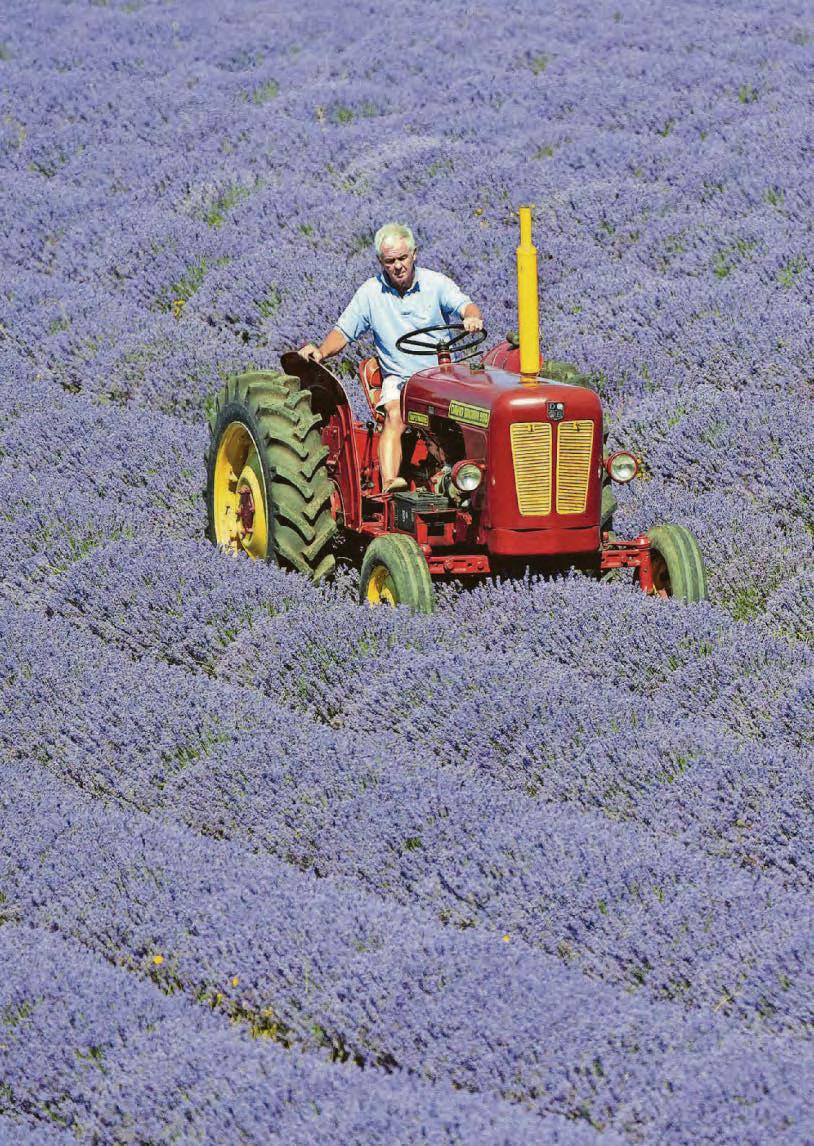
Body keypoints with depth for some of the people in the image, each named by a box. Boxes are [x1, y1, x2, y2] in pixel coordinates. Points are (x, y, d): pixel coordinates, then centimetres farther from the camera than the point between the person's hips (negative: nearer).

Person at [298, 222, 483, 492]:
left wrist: (472, 317, -37)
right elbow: (343, 332, 9)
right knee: (394, 415, -31)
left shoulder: (435, 283, 3)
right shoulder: (371, 293, 7)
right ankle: (389, 484, -47)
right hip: (399, 378, 0)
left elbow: (465, 306, -11)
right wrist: (321, 351, -12)